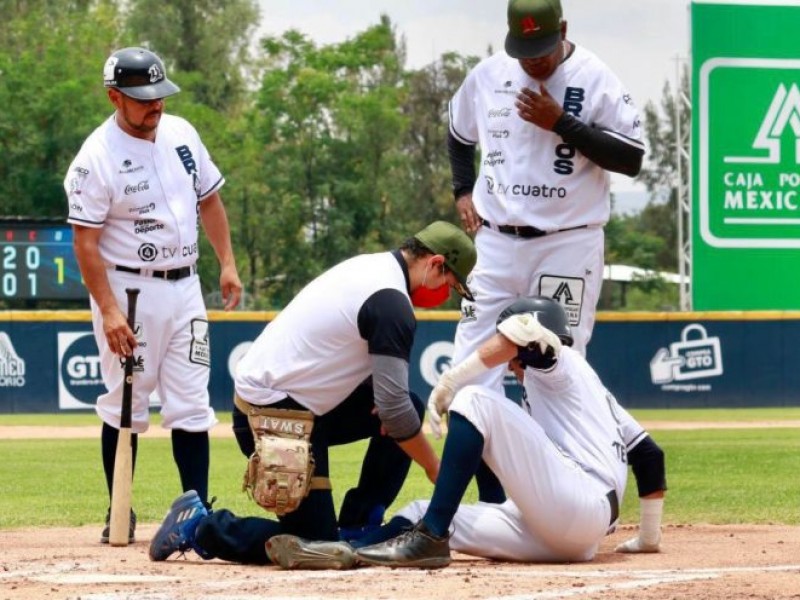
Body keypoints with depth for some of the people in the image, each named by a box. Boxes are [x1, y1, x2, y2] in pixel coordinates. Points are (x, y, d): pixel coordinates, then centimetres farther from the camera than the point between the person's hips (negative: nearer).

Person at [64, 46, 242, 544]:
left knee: (191, 407, 3)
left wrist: (227, 264, 8)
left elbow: (209, 199, 17)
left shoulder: (181, 134, 5)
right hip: (128, 290, -5)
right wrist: (108, 311, -23)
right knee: (126, 407, 1)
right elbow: (86, 242, -16)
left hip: (184, 287, 5)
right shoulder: (97, 158, -14)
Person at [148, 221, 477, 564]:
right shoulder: (392, 303, -18)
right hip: (275, 416, -10)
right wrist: (435, 469, -7)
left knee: (412, 407, 11)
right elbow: (394, 409, -19)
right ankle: (199, 528, -1)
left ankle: (356, 528, 12)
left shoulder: (370, 266, 12)